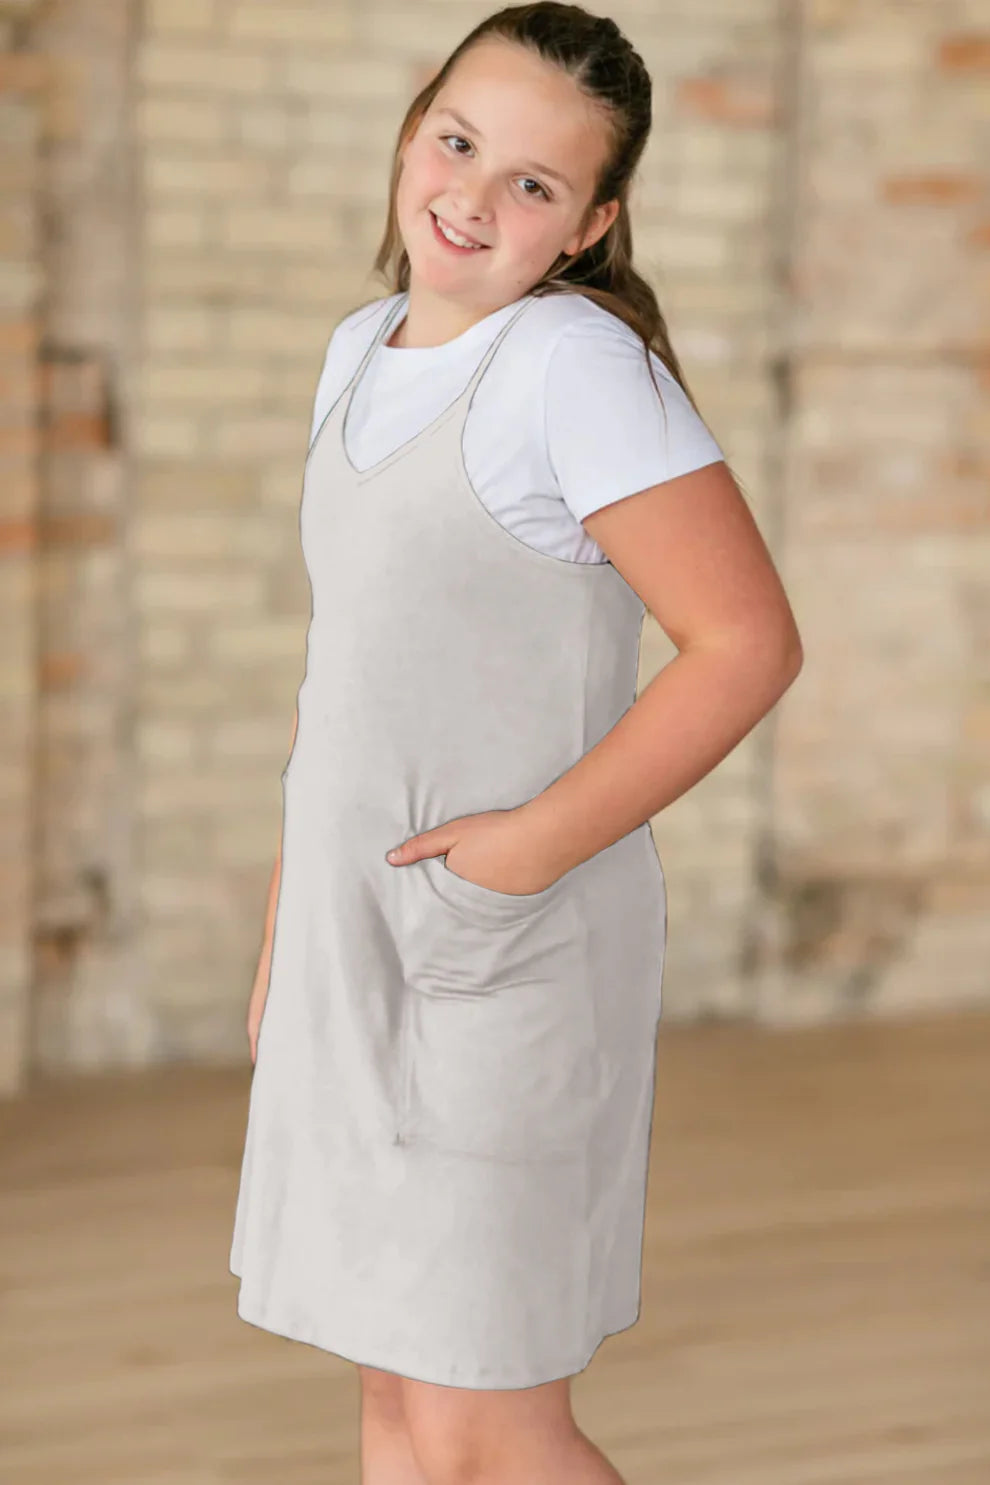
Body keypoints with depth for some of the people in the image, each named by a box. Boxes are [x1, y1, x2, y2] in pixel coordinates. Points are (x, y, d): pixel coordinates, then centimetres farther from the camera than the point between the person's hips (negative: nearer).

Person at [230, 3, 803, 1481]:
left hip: (506, 954, -8)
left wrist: (539, 838, -20)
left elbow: (749, 642, -20)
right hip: (355, 942, 8)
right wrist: (285, 925, 18)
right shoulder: (361, 352, 10)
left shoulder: (576, 362, -15)